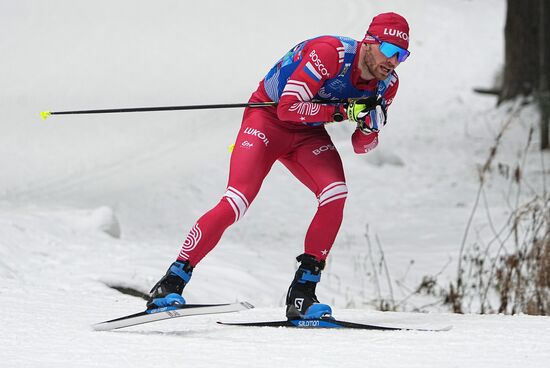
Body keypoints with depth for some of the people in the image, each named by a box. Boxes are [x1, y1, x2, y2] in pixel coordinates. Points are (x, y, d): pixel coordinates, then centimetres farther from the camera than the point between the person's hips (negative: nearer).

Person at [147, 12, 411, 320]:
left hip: (309, 134, 6)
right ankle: (171, 284, -14)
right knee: (237, 201, -22)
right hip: (269, 118, -6)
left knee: (336, 194, -22)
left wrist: (369, 127, -22)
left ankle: (302, 294, -17)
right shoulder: (330, 53, -29)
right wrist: (342, 111, -35)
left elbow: (361, 147, 0)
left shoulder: (387, 84, -8)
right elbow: (288, 108, -32)